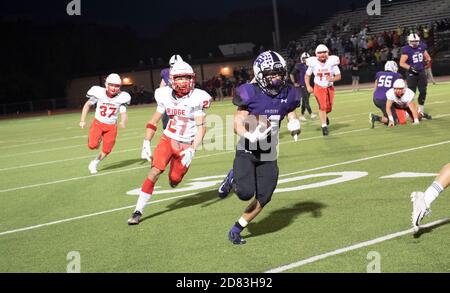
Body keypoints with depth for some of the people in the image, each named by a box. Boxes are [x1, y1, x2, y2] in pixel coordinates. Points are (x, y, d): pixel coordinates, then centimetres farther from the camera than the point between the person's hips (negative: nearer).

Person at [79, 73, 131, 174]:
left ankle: (94, 163, 34)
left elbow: (123, 114, -10)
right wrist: (82, 120, -5)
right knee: (93, 145, -21)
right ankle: (97, 139, 17)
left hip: (111, 126, 2)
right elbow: (87, 105, 0)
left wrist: (123, 122, -34)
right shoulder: (99, 93, -16)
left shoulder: (121, 98, -13)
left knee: (106, 150, 5)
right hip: (98, 123, -1)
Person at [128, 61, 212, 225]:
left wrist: (192, 150, -25)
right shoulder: (166, 96, -5)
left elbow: (201, 127, -15)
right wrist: (146, 144, 0)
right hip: (167, 139, 2)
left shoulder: (197, 98, -15)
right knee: (155, 171, -15)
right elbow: (153, 122, 6)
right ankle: (138, 211, -11)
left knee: (174, 182, 3)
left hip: (186, 145, -1)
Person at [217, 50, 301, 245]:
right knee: (246, 193, -17)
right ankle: (233, 178, 20)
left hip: (269, 155, 5)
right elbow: (237, 124, -15)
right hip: (247, 151, -5)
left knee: (263, 198, 0)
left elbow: (292, 117, 12)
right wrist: (251, 136, -35)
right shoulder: (250, 94, -18)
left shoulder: (288, 94, -4)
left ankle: (236, 230, 18)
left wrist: (294, 125, -13)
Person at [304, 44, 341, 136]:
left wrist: (332, 79, -27)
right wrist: (308, 86, -13)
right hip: (319, 88, -2)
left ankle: (325, 116, 43)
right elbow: (307, 76, 0)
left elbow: (338, 76, -7)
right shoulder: (313, 63, -13)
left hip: (329, 87, 2)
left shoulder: (332, 62, -13)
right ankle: (324, 126, -7)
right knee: (322, 106, -15)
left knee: (329, 108, 8)